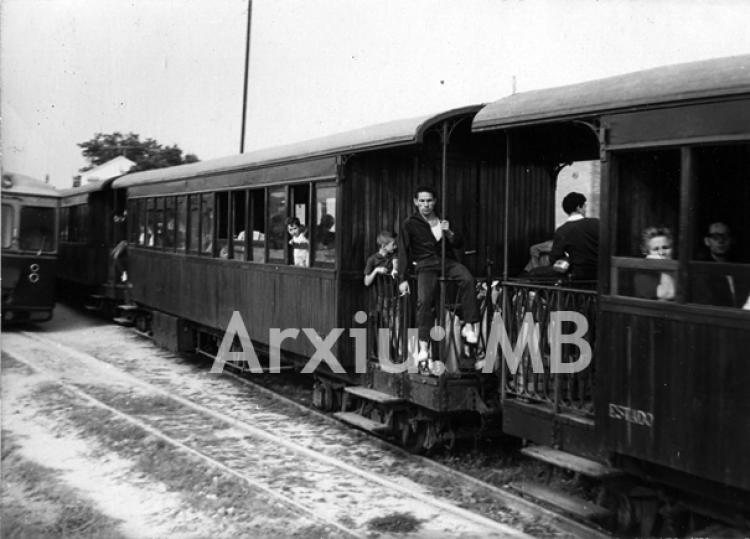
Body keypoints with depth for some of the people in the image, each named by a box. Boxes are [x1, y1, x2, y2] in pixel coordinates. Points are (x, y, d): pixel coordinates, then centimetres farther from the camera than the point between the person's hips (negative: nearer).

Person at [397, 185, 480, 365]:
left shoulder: (442, 220, 15)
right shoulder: (409, 224, 4)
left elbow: (458, 244, 15)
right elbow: (403, 252, 2)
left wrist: (449, 233, -8)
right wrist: (402, 279, -6)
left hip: (447, 261, 3)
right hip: (426, 265, -3)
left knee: (467, 279, -29)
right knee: (424, 300, -27)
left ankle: (468, 326, -24)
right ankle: (423, 347, -21)